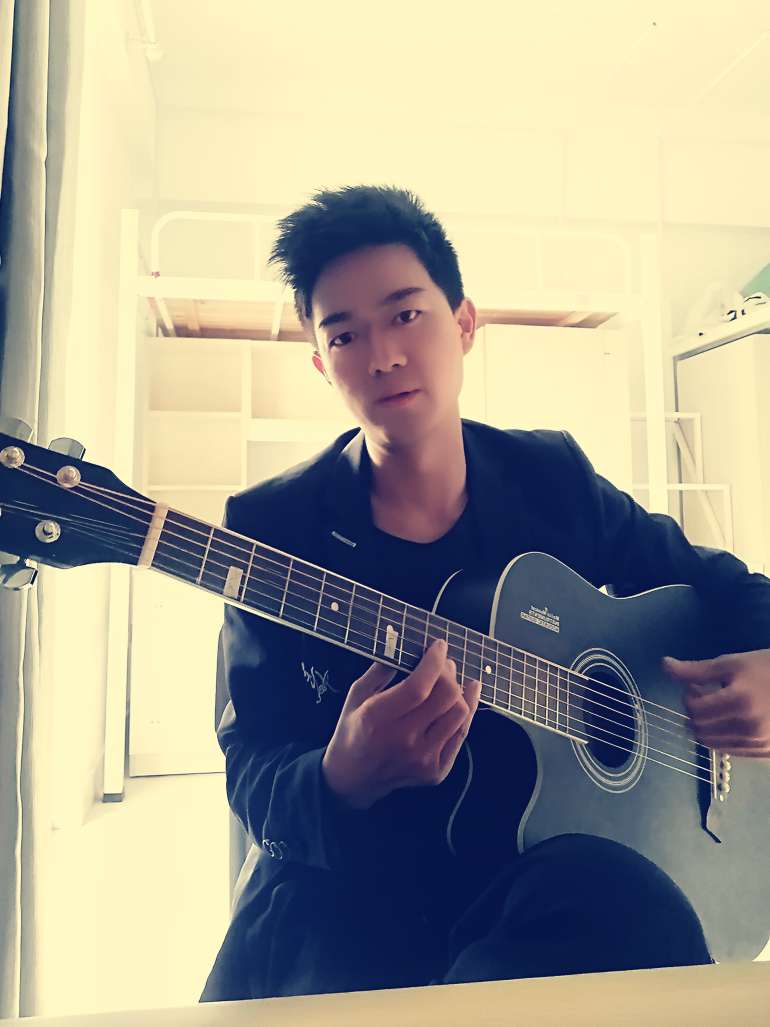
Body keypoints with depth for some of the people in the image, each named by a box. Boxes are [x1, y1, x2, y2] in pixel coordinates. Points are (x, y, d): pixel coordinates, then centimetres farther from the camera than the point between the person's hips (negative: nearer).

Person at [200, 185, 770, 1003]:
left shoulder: (554, 478, 1)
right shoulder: (271, 527, -7)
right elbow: (252, 772, -7)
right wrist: (345, 781, -29)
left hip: (542, 866, 3)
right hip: (343, 883, -1)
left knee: (627, 903, -31)